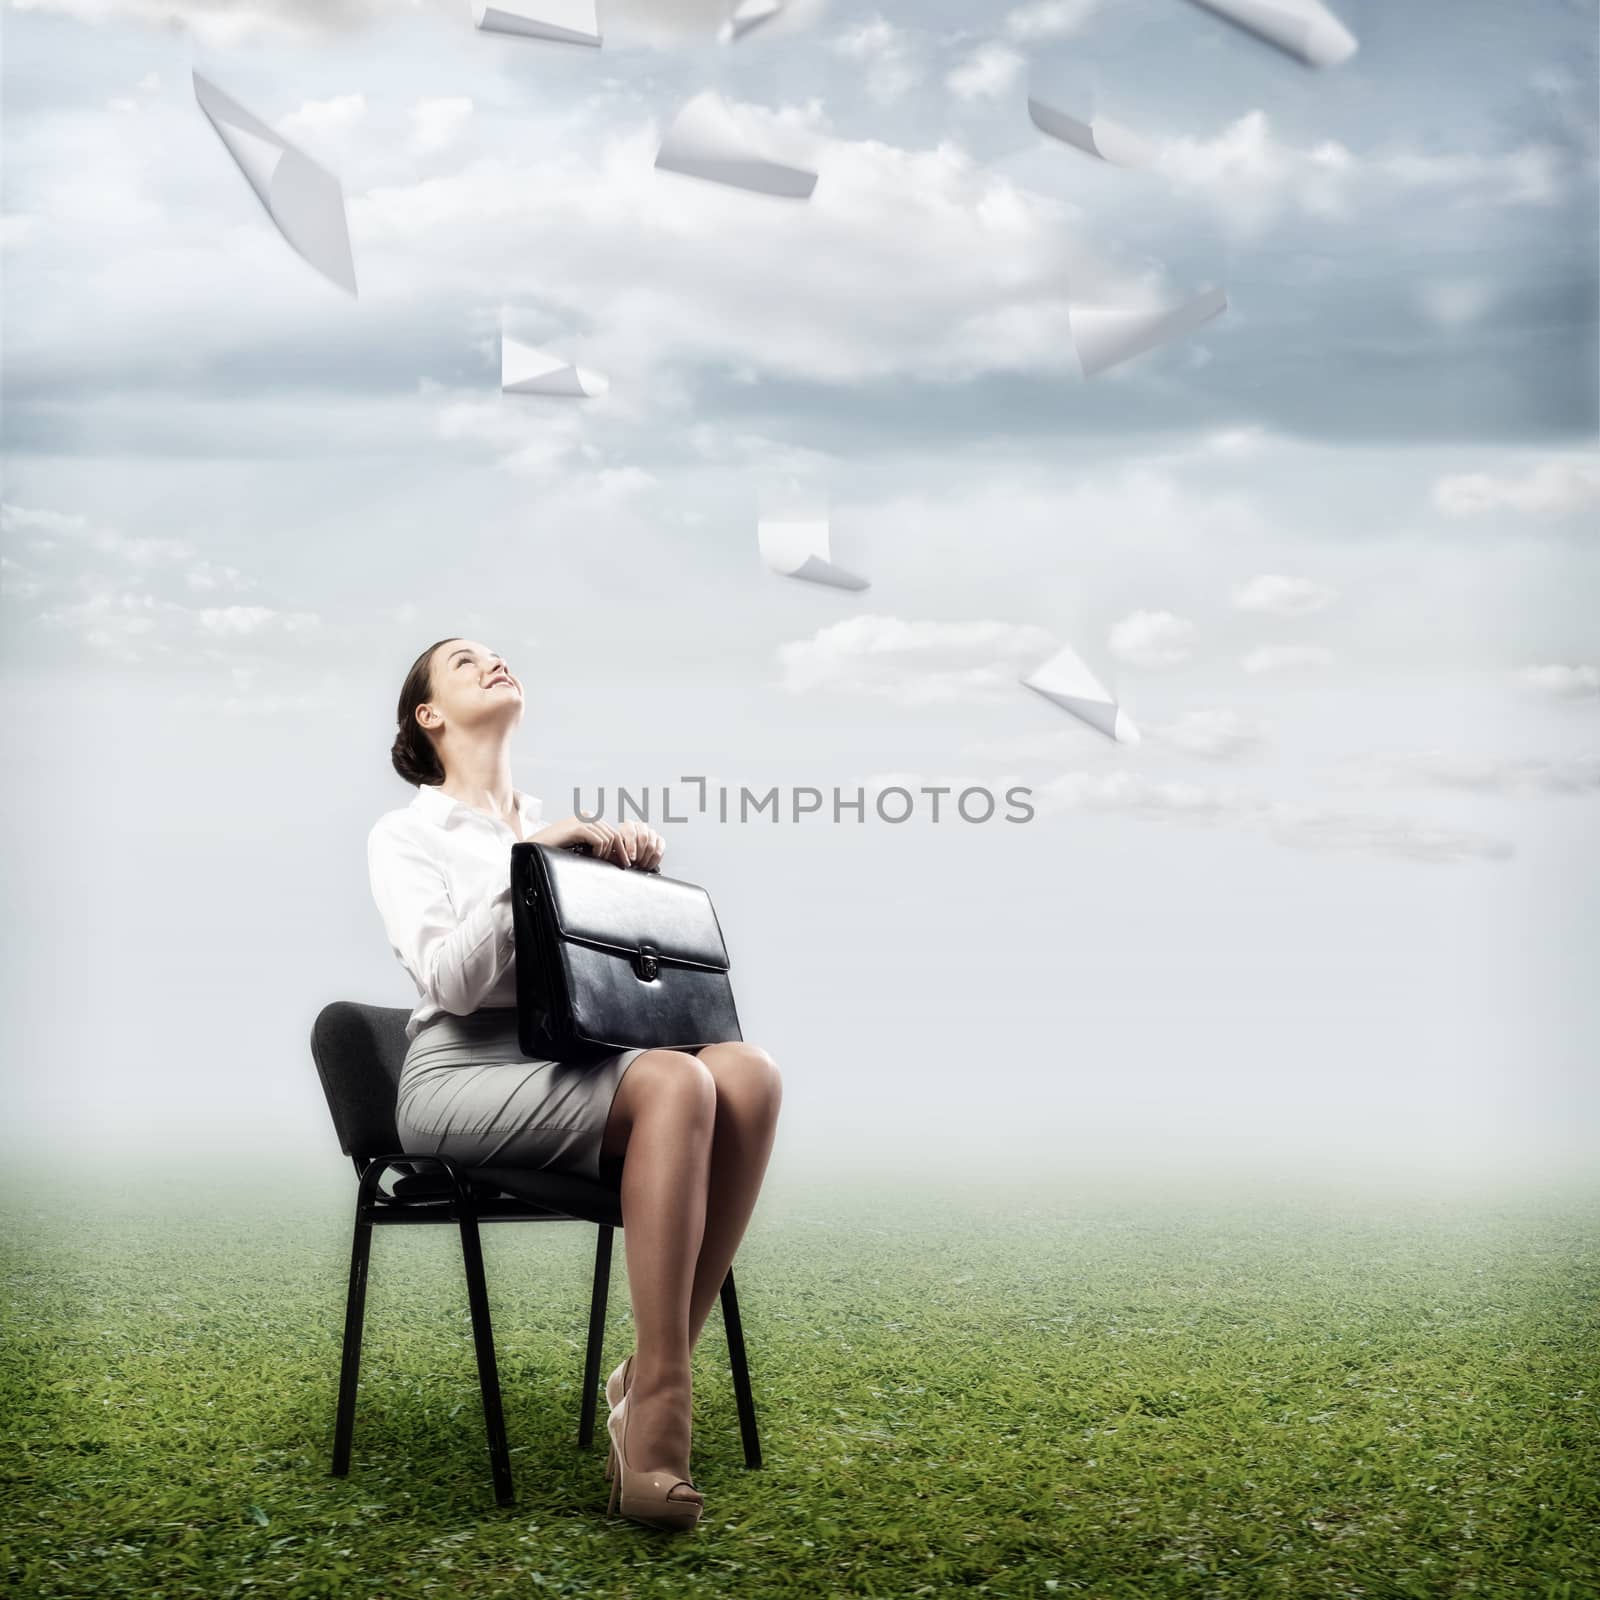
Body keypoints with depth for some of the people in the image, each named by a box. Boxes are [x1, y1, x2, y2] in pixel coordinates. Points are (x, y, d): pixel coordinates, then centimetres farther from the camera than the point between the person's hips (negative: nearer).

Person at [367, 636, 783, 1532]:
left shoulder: (558, 827, 26)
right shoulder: (405, 835, 9)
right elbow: (451, 981, -8)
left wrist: (637, 863, 3)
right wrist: (525, 855, -12)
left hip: (570, 1065, 5)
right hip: (463, 1074, -5)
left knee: (750, 1073, -27)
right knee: (676, 1083, -34)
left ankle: (647, 1383, -26)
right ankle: (660, 1411, -33)